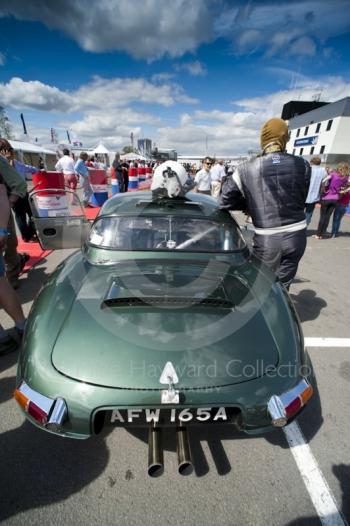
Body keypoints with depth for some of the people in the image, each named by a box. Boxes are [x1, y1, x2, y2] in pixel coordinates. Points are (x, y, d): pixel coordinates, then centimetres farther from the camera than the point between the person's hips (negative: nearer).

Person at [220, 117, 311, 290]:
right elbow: (301, 200, 9)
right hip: (297, 235, 3)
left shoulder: (246, 169, -10)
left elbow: (225, 201, -7)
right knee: (282, 286, 19)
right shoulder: (302, 165, 0)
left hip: (267, 240, -3)